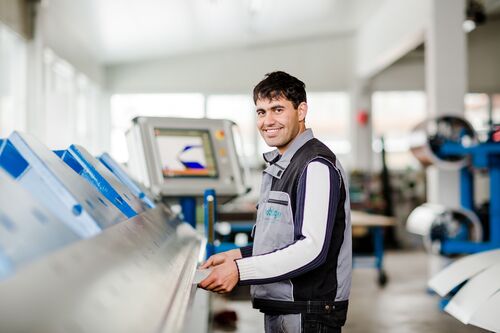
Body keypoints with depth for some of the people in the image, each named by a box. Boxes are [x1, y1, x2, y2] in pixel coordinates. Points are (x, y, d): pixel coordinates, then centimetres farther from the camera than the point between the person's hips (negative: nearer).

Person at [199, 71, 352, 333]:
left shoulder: (316, 166, -15)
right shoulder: (278, 166, 15)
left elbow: (312, 249, -23)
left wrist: (240, 270, -23)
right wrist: (238, 255, 7)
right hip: (276, 310, 9)